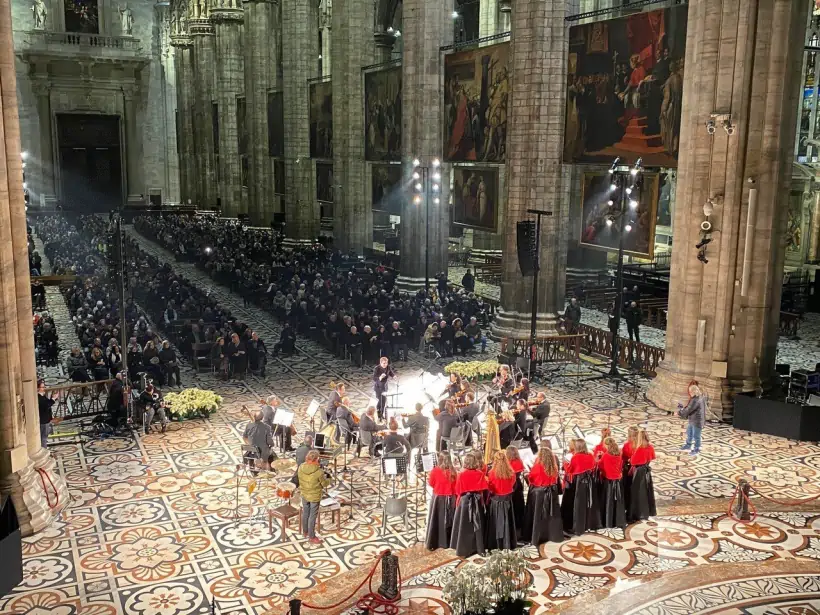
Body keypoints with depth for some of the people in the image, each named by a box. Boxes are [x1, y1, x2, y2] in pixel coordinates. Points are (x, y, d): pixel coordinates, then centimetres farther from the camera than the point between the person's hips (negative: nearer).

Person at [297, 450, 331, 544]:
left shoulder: (300, 468, -12)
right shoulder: (318, 471, -26)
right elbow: (325, 483, -13)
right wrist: (328, 478, 9)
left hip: (304, 495, 5)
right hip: (314, 496, -5)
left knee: (305, 513, 23)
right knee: (312, 516, 7)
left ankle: (305, 532, 41)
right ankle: (311, 537, 18)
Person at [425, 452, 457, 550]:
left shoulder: (435, 471, -13)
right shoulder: (452, 472, -5)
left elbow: (431, 484, 1)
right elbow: (456, 486, 3)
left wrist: (428, 480, 19)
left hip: (438, 498, -2)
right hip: (450, 499, 2)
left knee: (436, 521, 6)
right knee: (449, 521, 13)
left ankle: (433, 543, 9)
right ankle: (448, 542, 20)